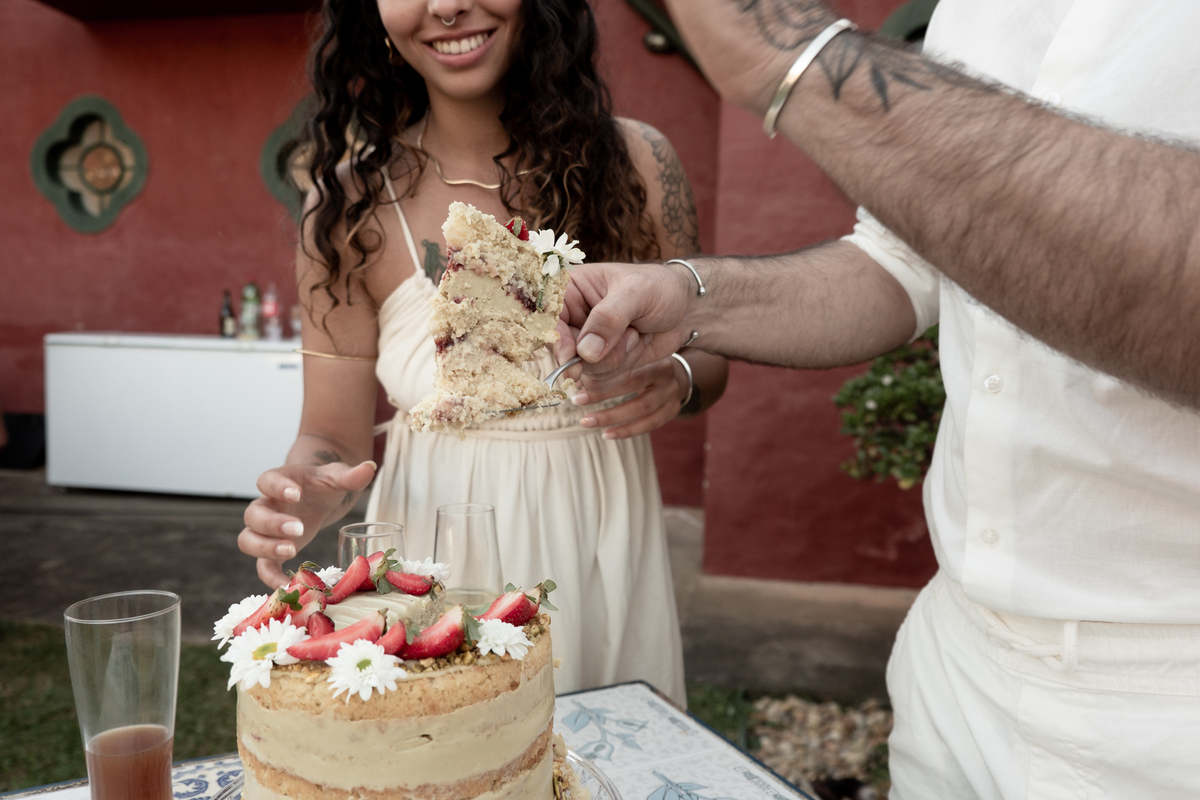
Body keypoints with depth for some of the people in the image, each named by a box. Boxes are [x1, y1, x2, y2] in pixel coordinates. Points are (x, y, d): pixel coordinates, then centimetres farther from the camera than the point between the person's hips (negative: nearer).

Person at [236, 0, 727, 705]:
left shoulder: (636, 160, -7)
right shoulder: (351, 197, -9)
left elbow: (708, 357, 5)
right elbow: (334, 434, -4)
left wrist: (676, 381, -17)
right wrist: (306, 497, -25)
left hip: (606, 556, 2)